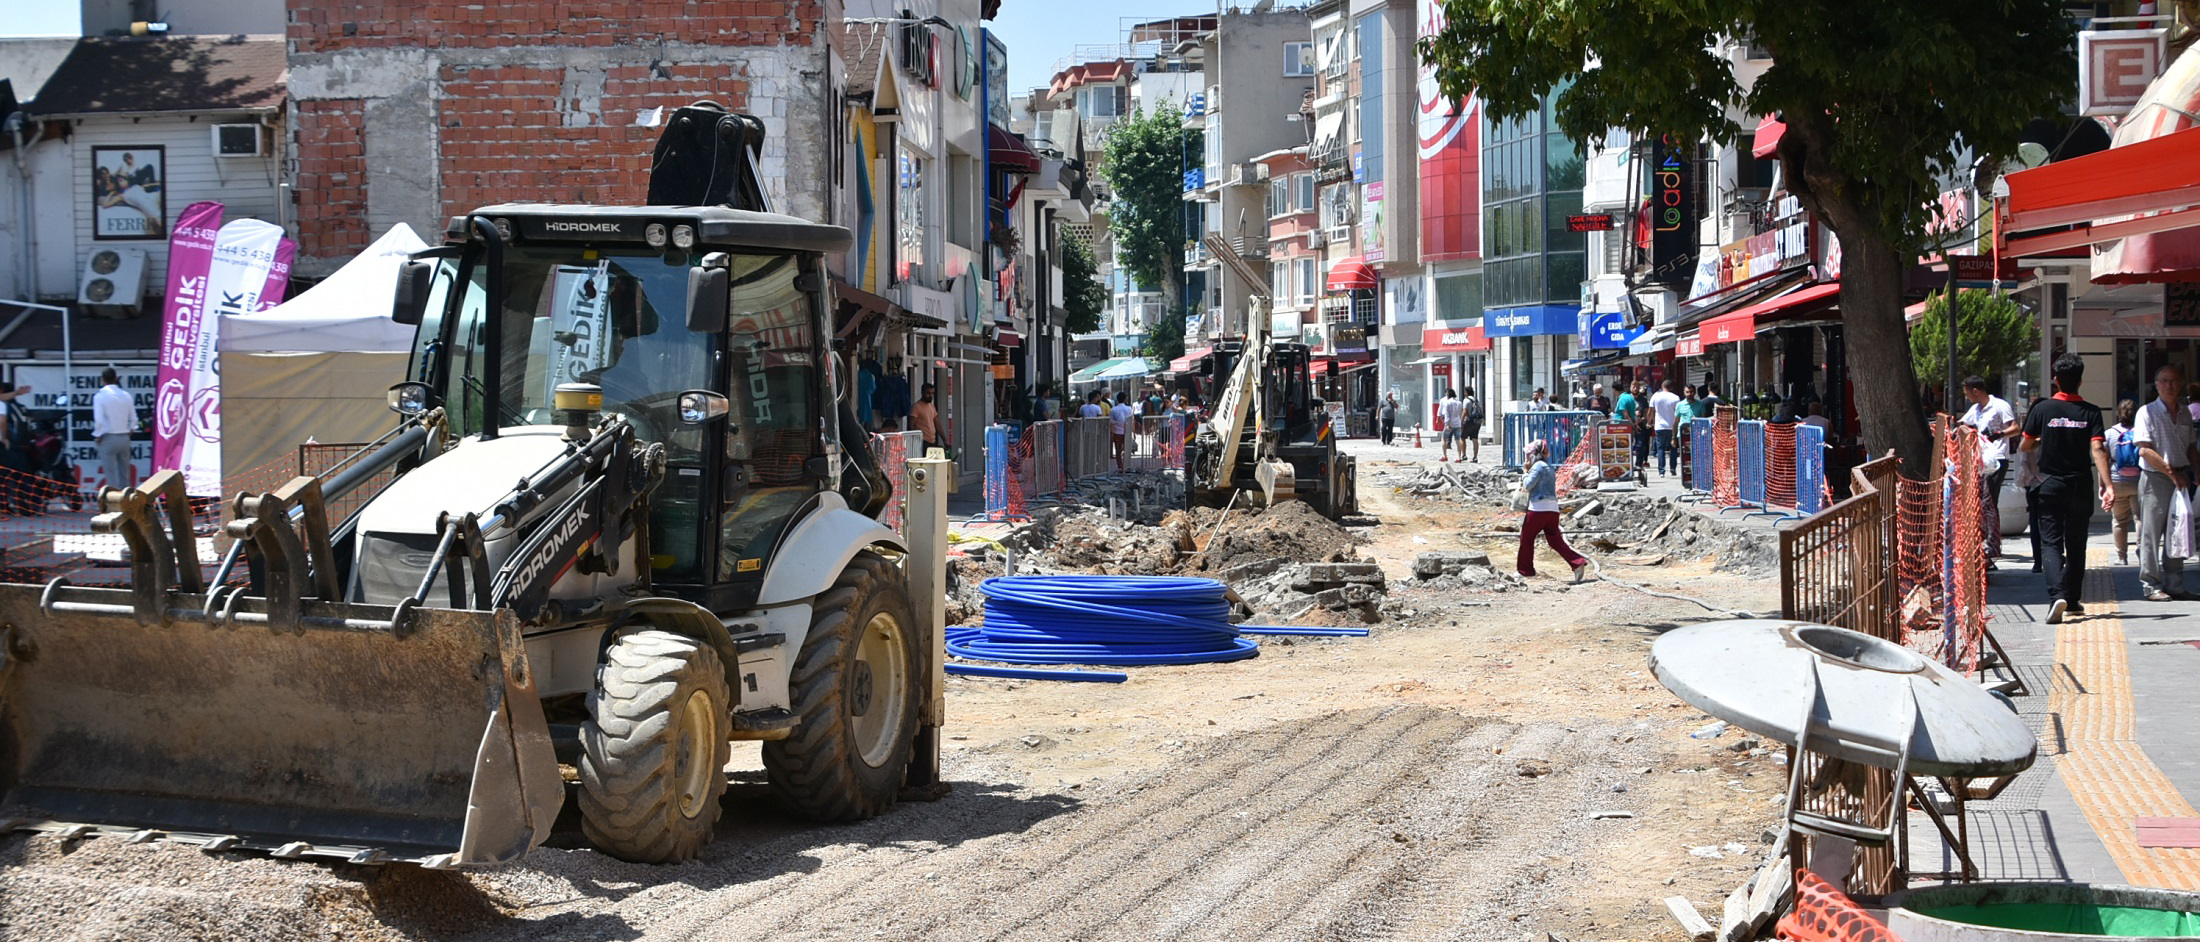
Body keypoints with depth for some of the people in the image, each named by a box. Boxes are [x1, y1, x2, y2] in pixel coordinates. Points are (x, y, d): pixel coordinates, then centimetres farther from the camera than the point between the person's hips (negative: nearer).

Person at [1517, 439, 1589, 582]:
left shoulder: (1538, 466, -7)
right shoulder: (1550, 468, 21)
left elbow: (1528, 485, -11)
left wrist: (1526, 473, 6)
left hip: (1539, 508, -8)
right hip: (1553, 509, 8)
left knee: (1526, 538, 6)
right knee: (1555, 540, 6)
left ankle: (1525, 569, 12)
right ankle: (1578, 563, -9)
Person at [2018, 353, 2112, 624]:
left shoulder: (2043, 409, -5)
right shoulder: (2090, 412, -5)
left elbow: (2026, 446, 2)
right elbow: (2097, 449, -15)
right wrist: (2107, 485, -21)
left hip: (2051, 485, -1)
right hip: (2080, 485, 1)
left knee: (2051, 542, -2)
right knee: (2076, 544, 15)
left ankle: (2057, 595, -23)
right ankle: (2072, 600, 23)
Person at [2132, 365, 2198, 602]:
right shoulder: (2147, 412, -6)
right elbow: (2145, 450, -13)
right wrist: (2171, 472, -15)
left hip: (2180, 479, 6)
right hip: (2155, 478, -6)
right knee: (2151, 533, -4)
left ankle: (2174, 584, 14)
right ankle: (2151, 586, 1)